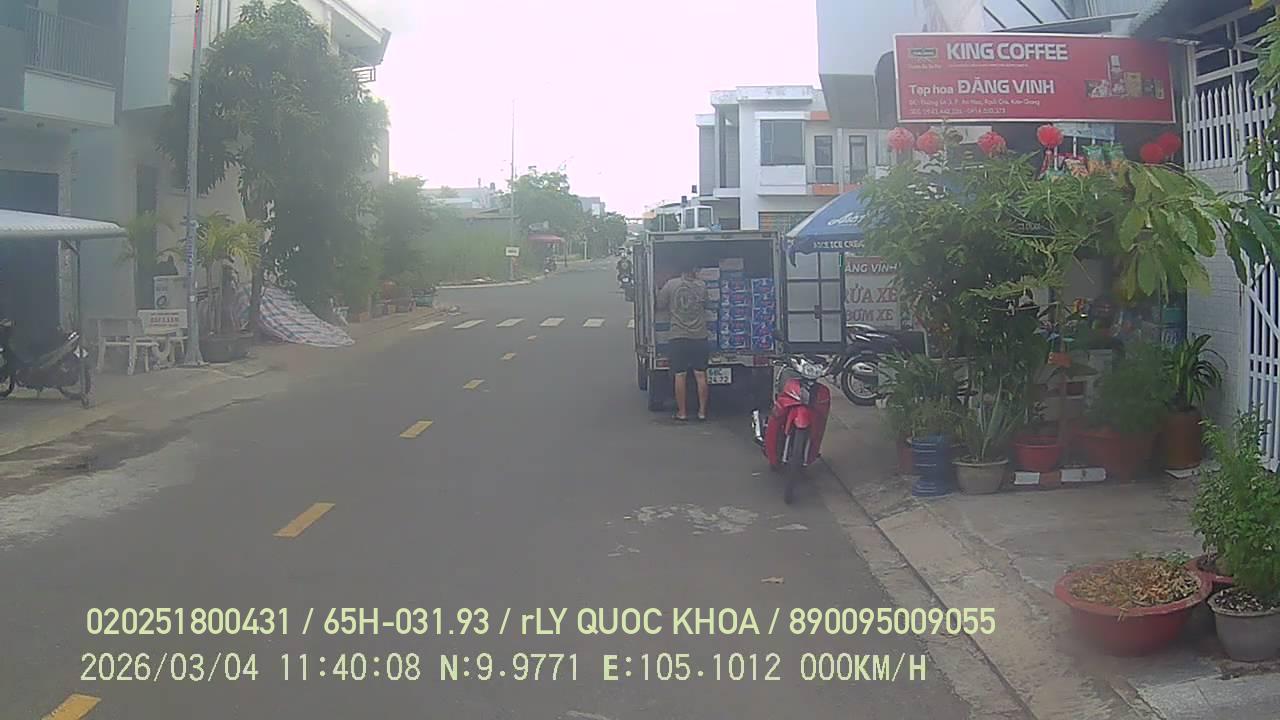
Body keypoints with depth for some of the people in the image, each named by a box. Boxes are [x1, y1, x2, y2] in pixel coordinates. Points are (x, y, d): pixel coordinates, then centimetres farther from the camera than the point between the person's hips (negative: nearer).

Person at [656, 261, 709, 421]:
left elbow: (660, 305, 2)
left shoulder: (671, 285, -6)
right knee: (701, 375, 8)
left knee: (680, 376, 5)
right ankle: (702, 411, 12)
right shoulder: (702, 286, 0)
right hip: (699, 337, 2)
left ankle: (682, 412, 9)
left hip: (679, 336, -2)